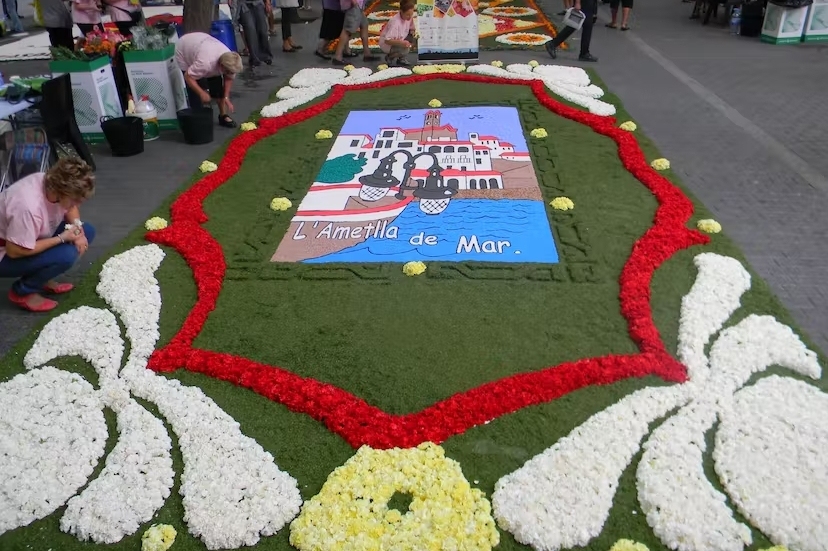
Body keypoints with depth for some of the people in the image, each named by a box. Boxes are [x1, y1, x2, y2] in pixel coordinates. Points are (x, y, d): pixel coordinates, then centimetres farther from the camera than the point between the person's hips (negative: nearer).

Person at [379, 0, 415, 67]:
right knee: (405, 49, -30)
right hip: (387, 44, -8)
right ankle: (389, 58, -1)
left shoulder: (409, 17, -10)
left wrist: (412, 31, -14)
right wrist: (401, 42, -46)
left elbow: (411, 29, 9)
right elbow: (387, 40, -35)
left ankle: (401, 58, 8)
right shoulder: (395, 22, -32)